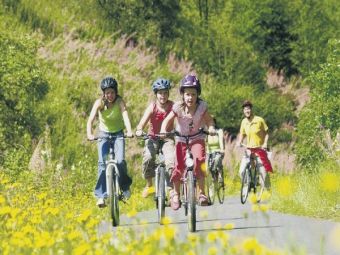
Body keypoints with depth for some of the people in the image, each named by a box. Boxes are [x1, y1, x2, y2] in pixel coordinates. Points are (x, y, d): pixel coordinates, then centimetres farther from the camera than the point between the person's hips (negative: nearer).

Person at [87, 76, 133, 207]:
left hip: (118, 134, 0)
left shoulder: (120, 102, -18)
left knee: (120, 161, -19)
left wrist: (129, 131, -51)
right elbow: (91, 119, -28)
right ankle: (101, 195, -13)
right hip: (104, 134, 0)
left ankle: (125, 185, 9)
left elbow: (125, 116, -33)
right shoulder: (99, 103, -17)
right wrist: (89, 134, -46)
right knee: (102, 162, -15)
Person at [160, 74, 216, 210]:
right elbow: (167, 120, -11)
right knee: (178, 166, -9)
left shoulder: (202, 106, -15)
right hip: (181, 139, 0)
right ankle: (175, 193, 17)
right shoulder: (178, 107, -17)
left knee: (199, 161, -25)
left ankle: (201, 192, -14)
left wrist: (211, 128, -25)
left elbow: (208, 119, -4)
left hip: (197, 139, 0)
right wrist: (163, 131, -28)